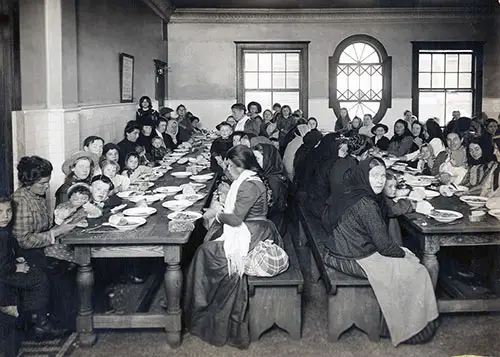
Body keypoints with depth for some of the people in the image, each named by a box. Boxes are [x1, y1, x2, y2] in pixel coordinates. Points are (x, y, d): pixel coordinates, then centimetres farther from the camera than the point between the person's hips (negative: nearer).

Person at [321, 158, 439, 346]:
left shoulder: (351, 193, 4)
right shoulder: (365, 204, -24)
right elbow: (383, 244, -20)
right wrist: (404, 255, -2)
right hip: (355, 260, -9)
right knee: (416, 271, 2)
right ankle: (409, 329, 16)